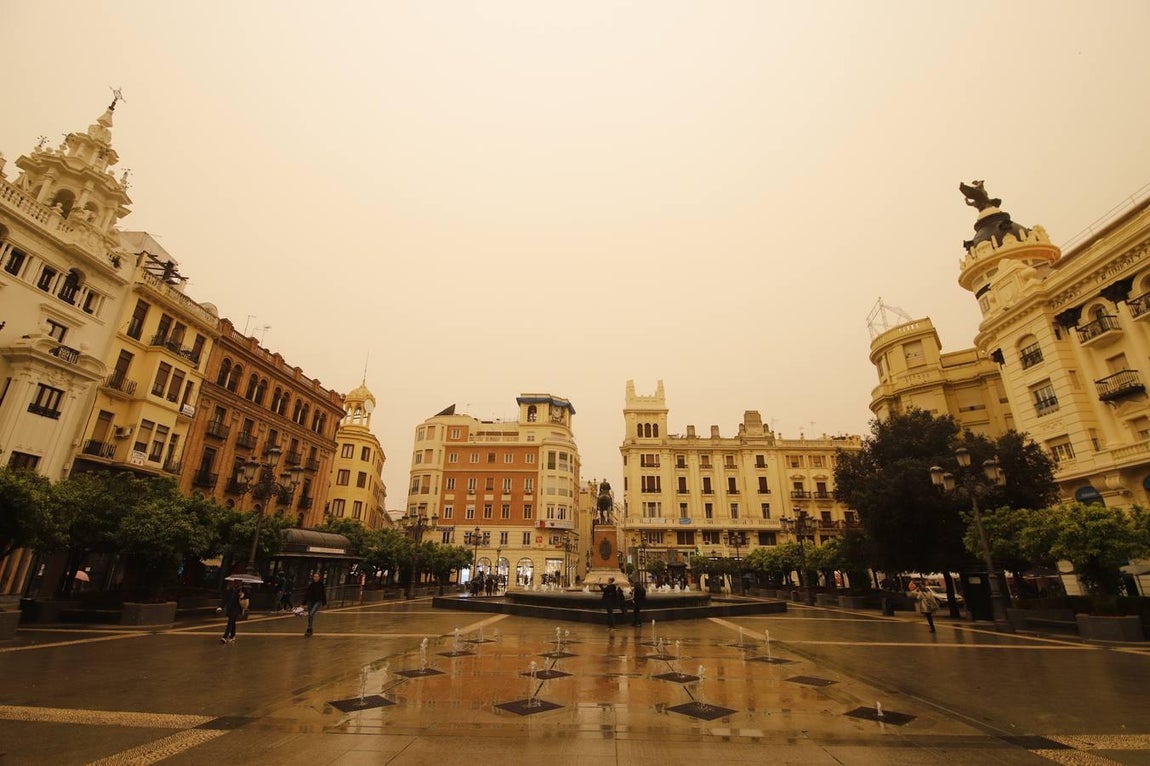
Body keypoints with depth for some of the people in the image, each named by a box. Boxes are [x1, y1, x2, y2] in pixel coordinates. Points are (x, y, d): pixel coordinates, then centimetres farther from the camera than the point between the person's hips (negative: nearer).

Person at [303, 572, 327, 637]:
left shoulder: (321, 585, -5)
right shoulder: (310, 584, -2)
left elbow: (324, 594, 1)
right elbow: (306, 594, 3)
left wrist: (324, 603, 2)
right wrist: (304, 603, 2)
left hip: (318, 602, -3)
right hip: (310, 601, 3)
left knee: (311, 614, -22)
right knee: (309, 616, 9)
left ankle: (309, 630, -14)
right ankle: (310, 631, 25)